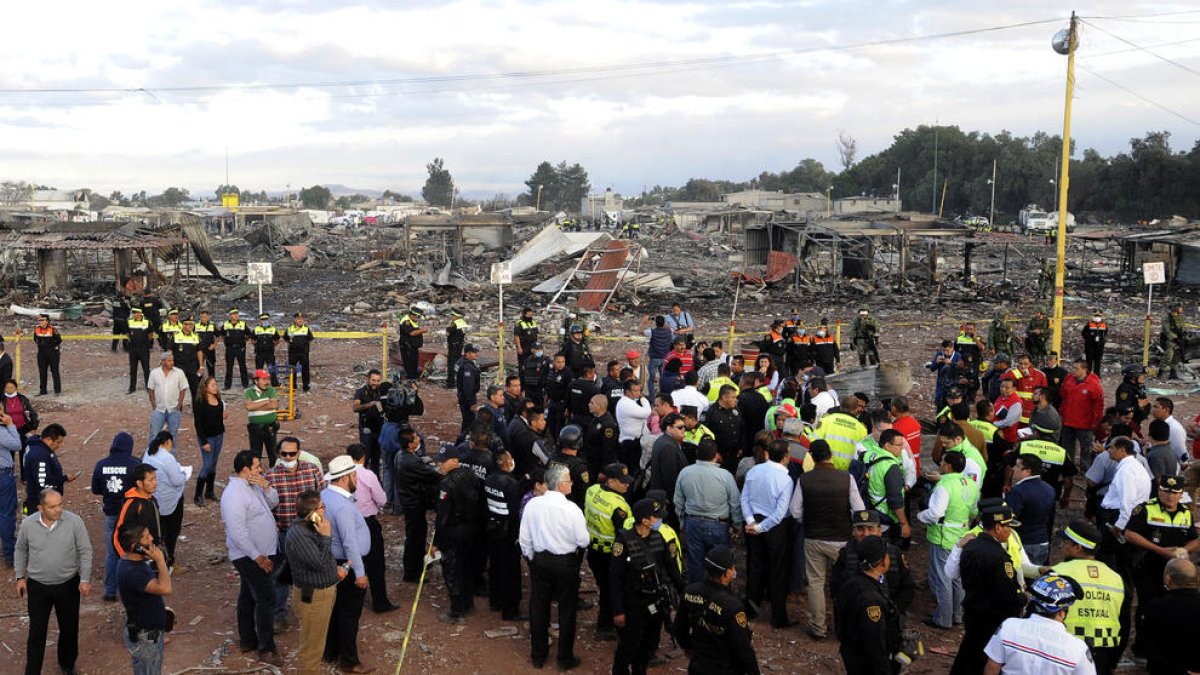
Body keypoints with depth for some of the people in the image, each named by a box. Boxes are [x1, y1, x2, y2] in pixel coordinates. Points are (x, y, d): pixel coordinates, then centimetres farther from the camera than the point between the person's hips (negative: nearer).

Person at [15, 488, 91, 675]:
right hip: (37, 586, 0)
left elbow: (85, 551, -8)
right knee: (36, 632, 6)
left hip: (68, 584, 0)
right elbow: (21, 551, 6)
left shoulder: (74, 521, -16)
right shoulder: (28, 524, -11)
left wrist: (85, 579, -11)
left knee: (69, 628, 15)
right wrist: (20, 577, 7)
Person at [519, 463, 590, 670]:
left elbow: (525, 538, -1)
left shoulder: (532, 505, -9)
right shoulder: (571, 509, -21)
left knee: (539, 607, 17)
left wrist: (532, 560, 14)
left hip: (540, 560, 4)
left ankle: (538, 655, 30)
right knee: (566, 610, 12)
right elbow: (583, 541, -13)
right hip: (566, 563, -3)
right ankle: (565, 659, 23)